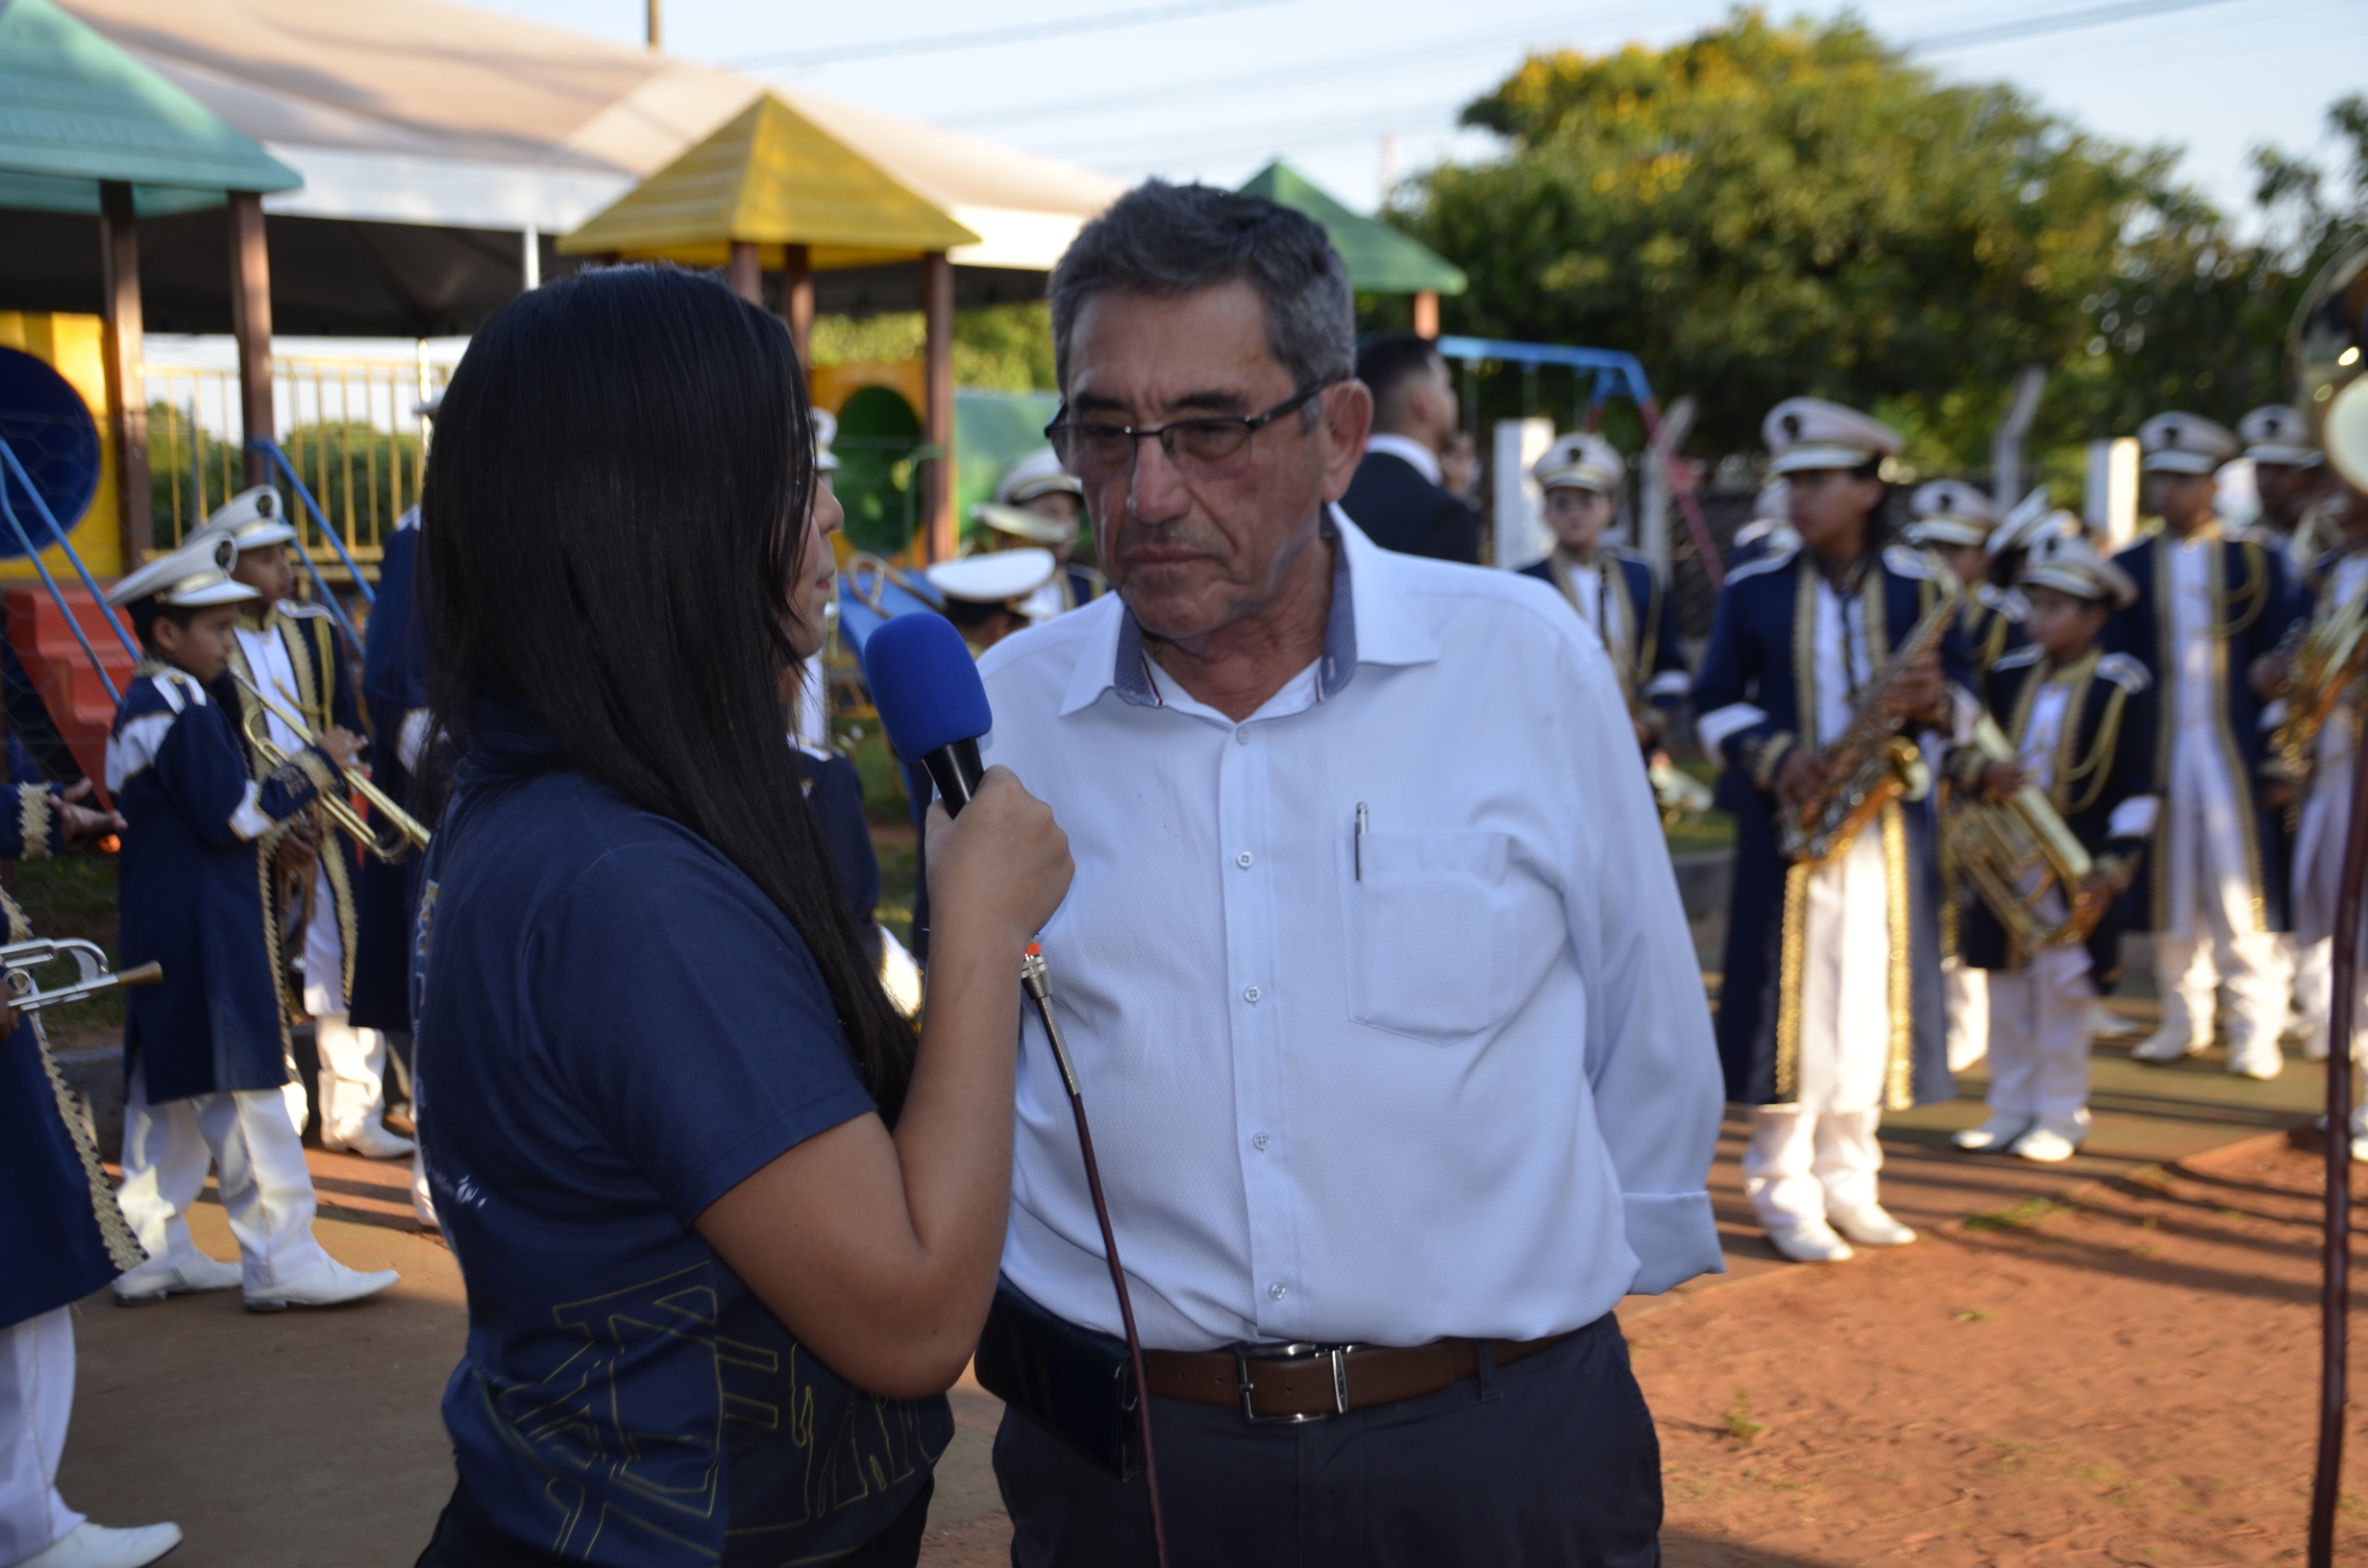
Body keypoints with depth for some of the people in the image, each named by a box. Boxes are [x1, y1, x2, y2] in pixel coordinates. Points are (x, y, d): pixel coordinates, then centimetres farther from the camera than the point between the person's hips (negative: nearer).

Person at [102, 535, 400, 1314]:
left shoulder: (139, 708, 15)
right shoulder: (183, 710, -17)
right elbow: (232, 818, -21)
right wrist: (314, 764, -13)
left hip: (155, 926, 10)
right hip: (205, 933, -10)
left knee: (165, 1092, 14)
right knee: (242, 1089, -5)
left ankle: (153, 1252, 21)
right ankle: (282, 1261, 0)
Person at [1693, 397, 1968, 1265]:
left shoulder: (1921, 585, 5)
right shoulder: (1752, 587, 2)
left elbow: (1961, 697, 7)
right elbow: (1714, 703, 4)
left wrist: (1933, 701, -17)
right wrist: (1771, 755, -15)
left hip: (1889, 825, 2)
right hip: (1786, 824, -1)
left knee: (1872, 998, 6)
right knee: (1787, 999, -1)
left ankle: (1848, 1182, 21)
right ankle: (1784, 1192, 10)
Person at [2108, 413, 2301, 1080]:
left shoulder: (2255, 561, 3)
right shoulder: (2128, 567, 7)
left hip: (2236, 754, -2)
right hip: (2158, 755, 2)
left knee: (2243, 896, -2)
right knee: (2171, 894, 7)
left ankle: (2254, 1030, 6)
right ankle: (2184, 1021, 19)